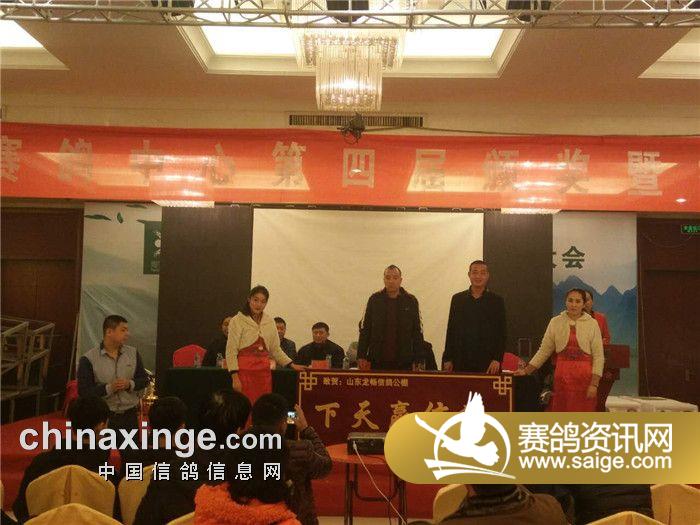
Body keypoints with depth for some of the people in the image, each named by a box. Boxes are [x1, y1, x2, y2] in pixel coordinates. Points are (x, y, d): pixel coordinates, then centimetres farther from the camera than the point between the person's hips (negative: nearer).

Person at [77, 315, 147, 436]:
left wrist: (130, 384, -11)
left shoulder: (133, 353, 4)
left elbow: (144, 379, 9)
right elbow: (83, 391, -10)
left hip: (130, 415, 3)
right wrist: (108, 388, -22)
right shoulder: (89, 359, -8)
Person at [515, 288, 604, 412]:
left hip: (585, 376, -1)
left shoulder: (592, 324, 0)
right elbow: (544, 351, 6)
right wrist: (526, 371, 1)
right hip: (562, 375, 1)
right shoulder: (555, 322, 3)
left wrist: (594, 384, -9)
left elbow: (598, 356, -2)